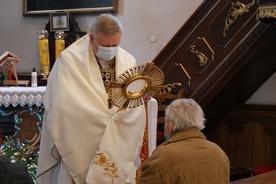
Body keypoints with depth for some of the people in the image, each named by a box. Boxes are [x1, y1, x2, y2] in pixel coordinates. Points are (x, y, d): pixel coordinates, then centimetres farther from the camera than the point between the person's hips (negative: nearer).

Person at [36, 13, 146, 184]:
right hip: (81, 147, -3)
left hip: (119, 149, 4)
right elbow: (63, 106, -18)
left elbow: (137, 109, -1)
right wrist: (110, 116, -15)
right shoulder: (70, 60, -10)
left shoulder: (128, 61, 4)